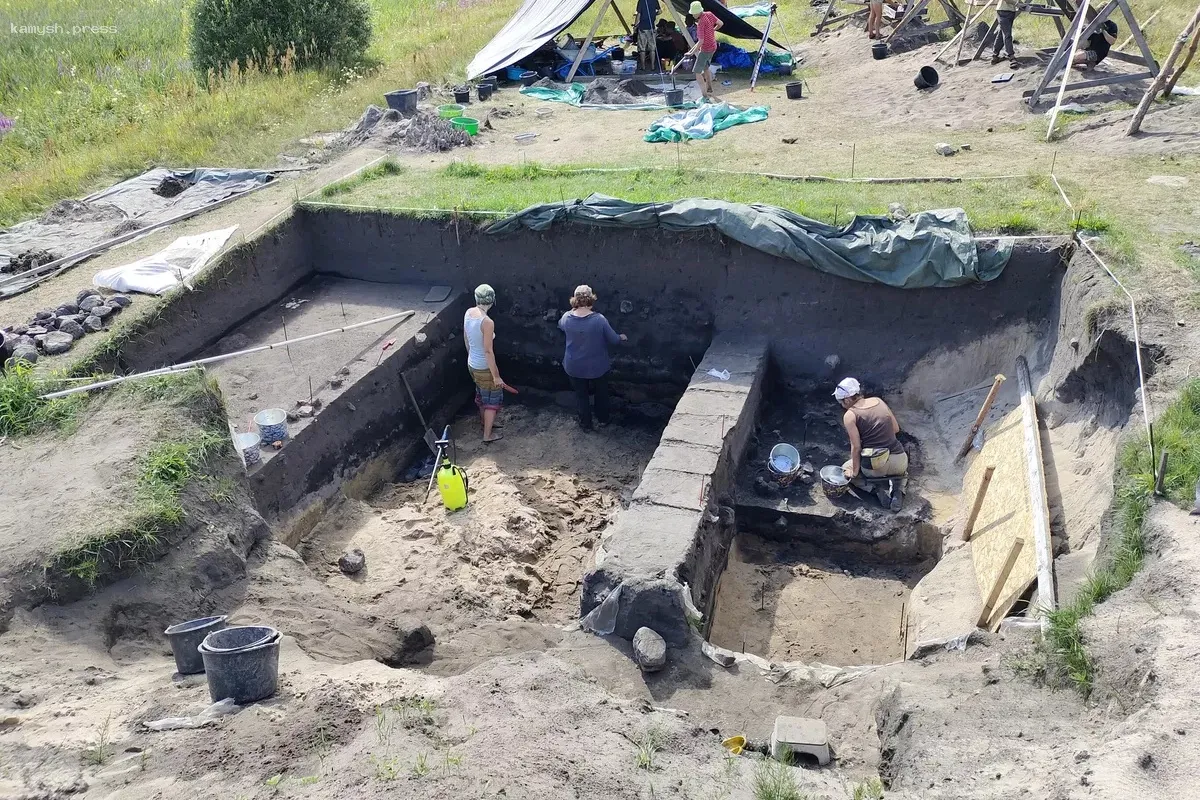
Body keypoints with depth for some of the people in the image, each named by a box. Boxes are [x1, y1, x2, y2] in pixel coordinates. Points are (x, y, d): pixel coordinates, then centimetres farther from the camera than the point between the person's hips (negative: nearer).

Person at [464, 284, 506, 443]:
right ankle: (487, 435, 22)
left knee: (482, 394, 29)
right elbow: (488, 351, -26)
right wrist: (496, 376, -18)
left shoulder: (469, 312, -5)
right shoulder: (487, 322, -30)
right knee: (493, 399, 12)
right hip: (484, 368, -8)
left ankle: (485, 422, 49)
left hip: (472, 364, 8)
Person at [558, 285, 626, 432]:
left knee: (581, 394, 22)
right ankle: (603, 419, 43)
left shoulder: (566, 318, -17)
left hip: (574, 367, 1)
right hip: (597, 366, -1)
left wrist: (573, 310, 20)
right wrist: (621, 337, 11)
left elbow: (560, 326, 9)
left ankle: (586, 423, 36)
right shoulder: (599, 319, -25)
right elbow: (613, 339, -12)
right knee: (601, 392, 25)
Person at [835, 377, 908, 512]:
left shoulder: (849, 415, -7)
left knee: (846, 469, 30)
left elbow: (856, 447, -9)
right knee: (901, 469, 43)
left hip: (874, 466, -4)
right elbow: (896, 429, 12)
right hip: (899, 461, 4)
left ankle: (875, 489, 3)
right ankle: (897, 490, 9)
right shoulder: (878, 401, 8)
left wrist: (855, 471, 2)